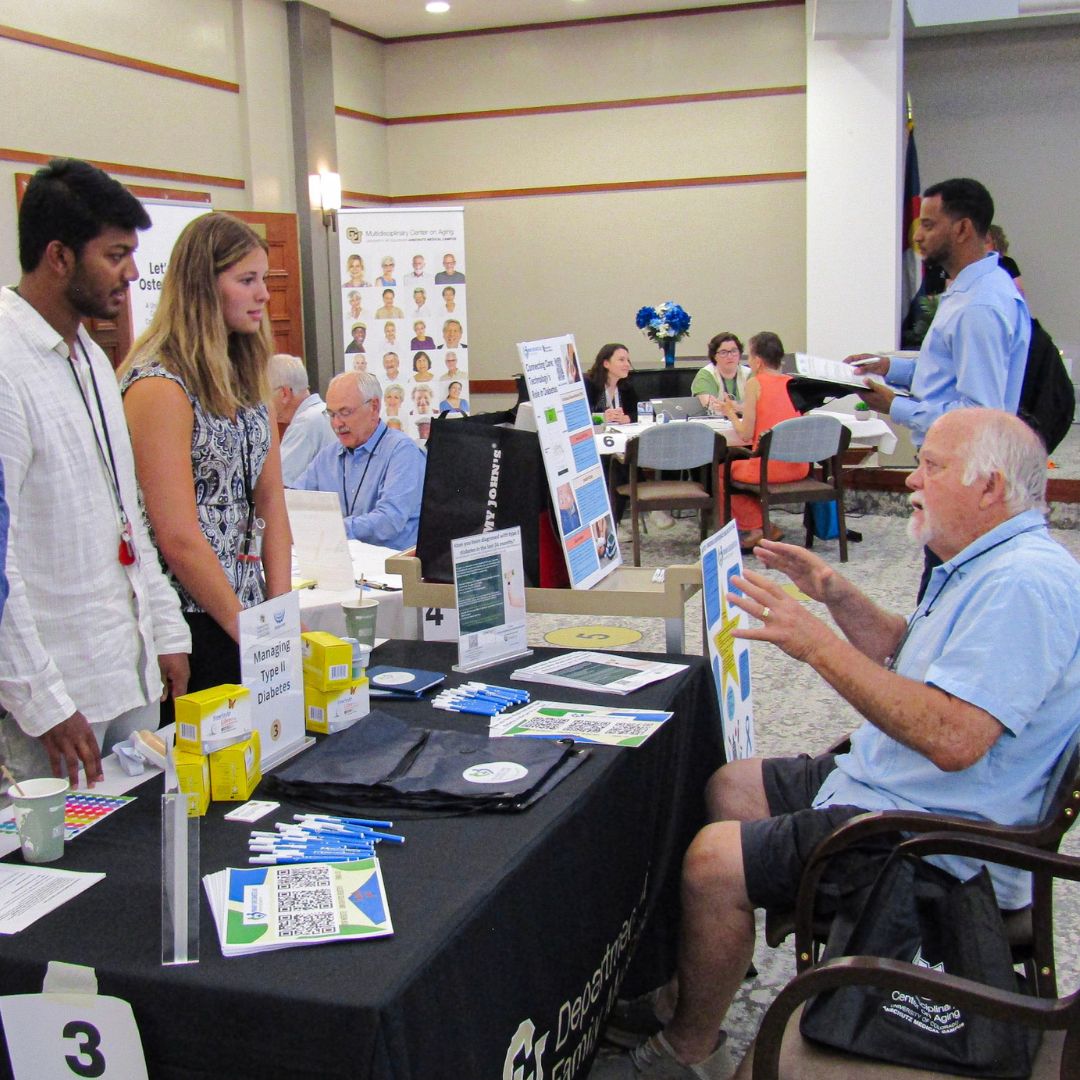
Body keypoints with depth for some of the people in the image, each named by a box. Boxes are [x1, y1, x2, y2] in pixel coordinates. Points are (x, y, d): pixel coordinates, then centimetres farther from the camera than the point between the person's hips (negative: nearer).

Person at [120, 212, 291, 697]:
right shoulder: (159, 385, -15)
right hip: (193, 618, -8)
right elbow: (178, 538, -18)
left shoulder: (245, 378, 11)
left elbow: (271, 502, 10)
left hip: (247, 610, 8)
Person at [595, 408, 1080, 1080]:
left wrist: (818, 644, -31)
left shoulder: (1024, 583, -24)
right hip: (888, 783, 12)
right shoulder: (987, 565, 12)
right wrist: (837, 595, 6)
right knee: (731, 787, 17)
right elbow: (908, 657, 22)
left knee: (713, 859, -17)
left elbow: (953, 739, -34)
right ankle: (695, 987, 22)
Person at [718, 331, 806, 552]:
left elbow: (746, 434, -10)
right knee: (742, 465, 32)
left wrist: (730, 413, 8)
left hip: (768, 467, -6)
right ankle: (763, 528, 27)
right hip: (799, 467, 6)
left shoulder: (755, 383, -8)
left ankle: (754, 527, 22)